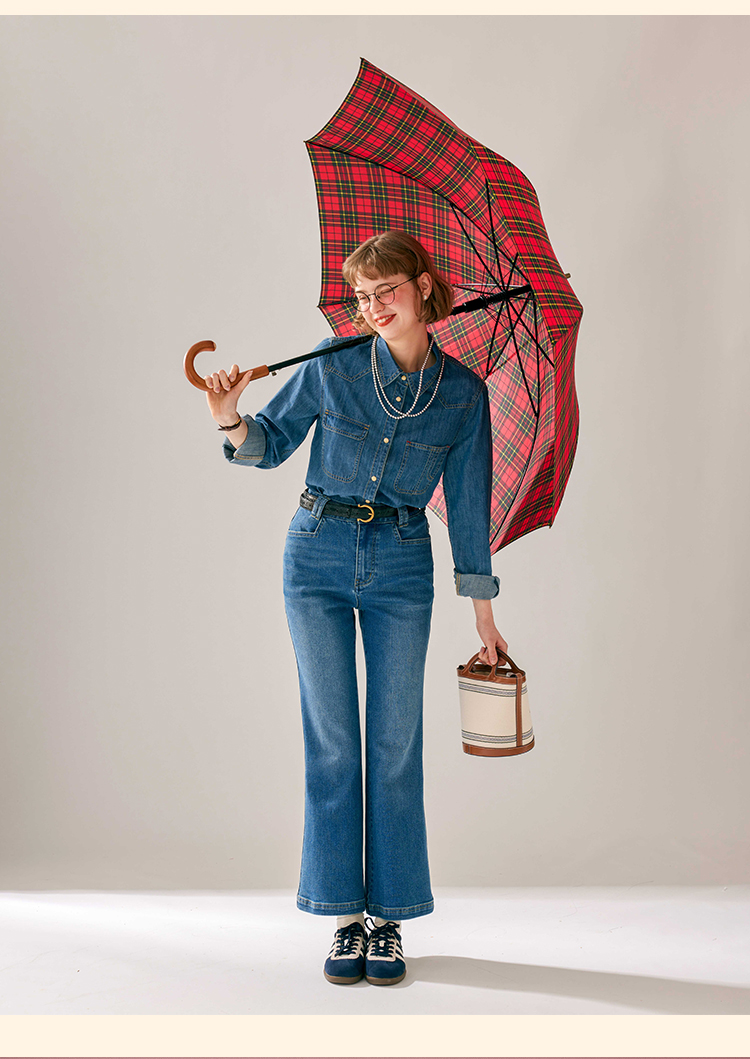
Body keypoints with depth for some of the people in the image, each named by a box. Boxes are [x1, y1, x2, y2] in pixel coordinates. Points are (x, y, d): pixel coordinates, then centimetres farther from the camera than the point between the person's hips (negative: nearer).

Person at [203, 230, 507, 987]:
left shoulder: (463, 392, 1)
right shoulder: (335, 363, -1)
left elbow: (469, 502, 3)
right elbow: (273, 443, 5)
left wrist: (483, 614, 3)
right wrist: (231, 419, -17)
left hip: (401, 565, 0)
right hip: (318, 555, 0)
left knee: (395, 742, 1)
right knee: (332, 739, 1)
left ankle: (389, 919, 13)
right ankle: (345, 917, 12)